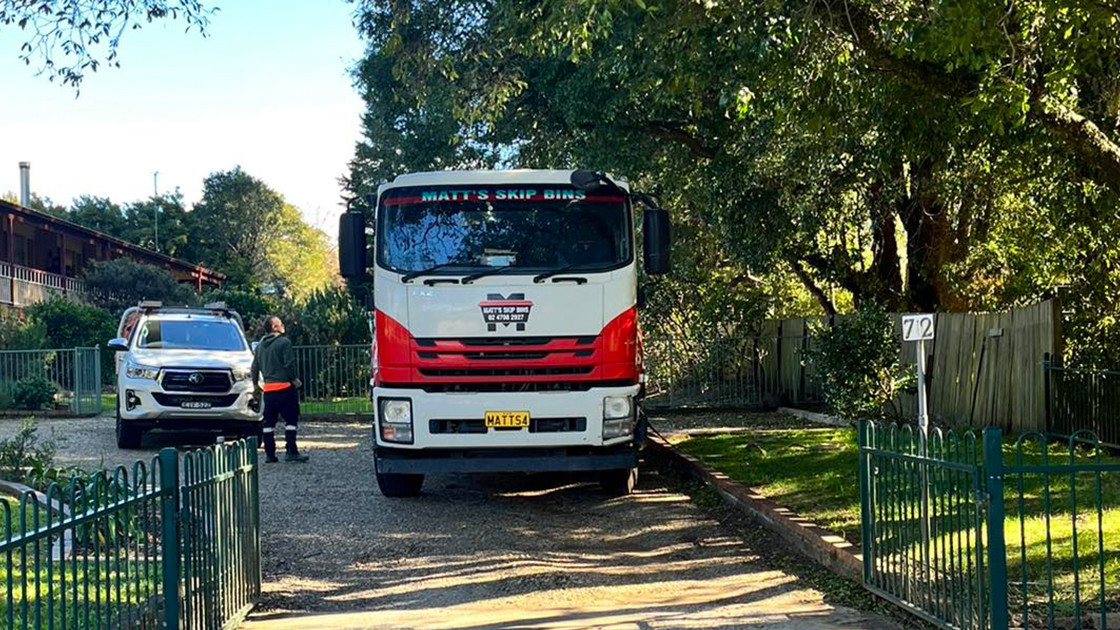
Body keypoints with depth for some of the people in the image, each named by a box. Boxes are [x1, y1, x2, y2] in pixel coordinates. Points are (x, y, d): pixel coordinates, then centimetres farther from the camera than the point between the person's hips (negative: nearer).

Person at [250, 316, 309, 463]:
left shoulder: (260, 346, 15)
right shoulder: (284, 342, -8)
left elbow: (255, 367, 18)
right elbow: (289, 364, -15)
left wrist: (255, 384, 28)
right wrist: (294, 380, -4)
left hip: (268, 389, 7)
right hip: (284, 386, -7)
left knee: (269, 422, 9)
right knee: (291, 420, -3)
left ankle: (269, 453, 10)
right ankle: (291, 451, -9)